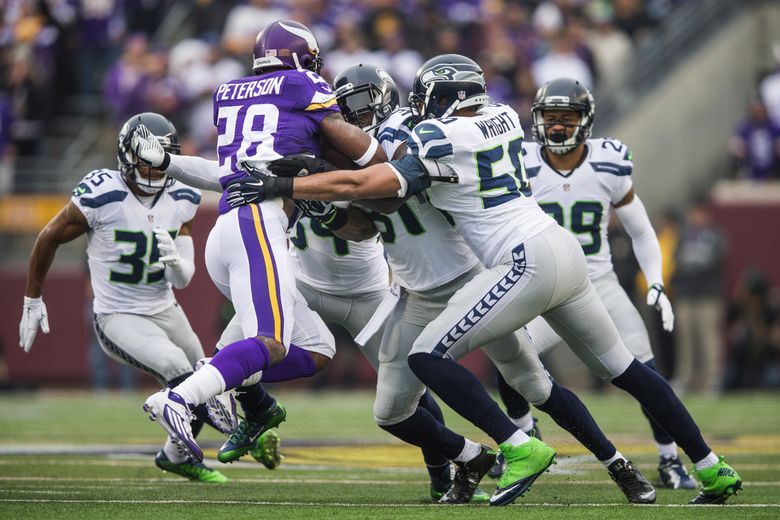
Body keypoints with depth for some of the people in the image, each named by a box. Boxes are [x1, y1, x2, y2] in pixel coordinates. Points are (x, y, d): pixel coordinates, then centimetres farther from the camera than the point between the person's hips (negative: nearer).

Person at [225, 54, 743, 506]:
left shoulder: (442, 146, -8)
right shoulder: (503, 119, 14)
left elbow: (361, 185, -11)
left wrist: (281, 186, -5)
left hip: (527, 263, -8)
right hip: (566, 249, 9)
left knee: (428, 356, -6)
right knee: (623, 367, 18)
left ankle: (521, 447, -15)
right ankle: (714, 471, 21)